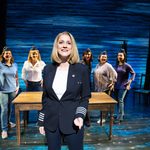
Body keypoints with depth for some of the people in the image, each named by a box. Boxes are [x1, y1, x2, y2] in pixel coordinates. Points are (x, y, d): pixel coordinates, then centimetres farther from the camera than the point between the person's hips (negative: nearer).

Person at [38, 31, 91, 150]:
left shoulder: (82, 69, -6)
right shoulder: (48, 69, 2)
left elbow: (85, 97, -1)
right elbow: (45, 97, 7)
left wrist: (80, 116, -16)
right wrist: (41, 121, 7)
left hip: (72, 122, -2)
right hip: (51, 122, 3)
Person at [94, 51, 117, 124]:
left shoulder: (108, 66, -9)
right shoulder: (97, 65, 12)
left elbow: (114, 75, -11)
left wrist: (112, 83, -12)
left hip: (106, 88, -7)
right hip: (98, 88, 7)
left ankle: (103, 118, 8)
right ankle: (102, 116, 27)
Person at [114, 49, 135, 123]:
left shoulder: (127, 65, -8)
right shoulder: (116, 65, 6)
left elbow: (133, 73, -2)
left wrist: (129, 83, -7)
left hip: (123, 86, -6)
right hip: (116, 86, 6)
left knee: (120, 101, -10)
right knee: (118, 100, 12)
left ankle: (120, 118, -5)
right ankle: (122, 114, 30)